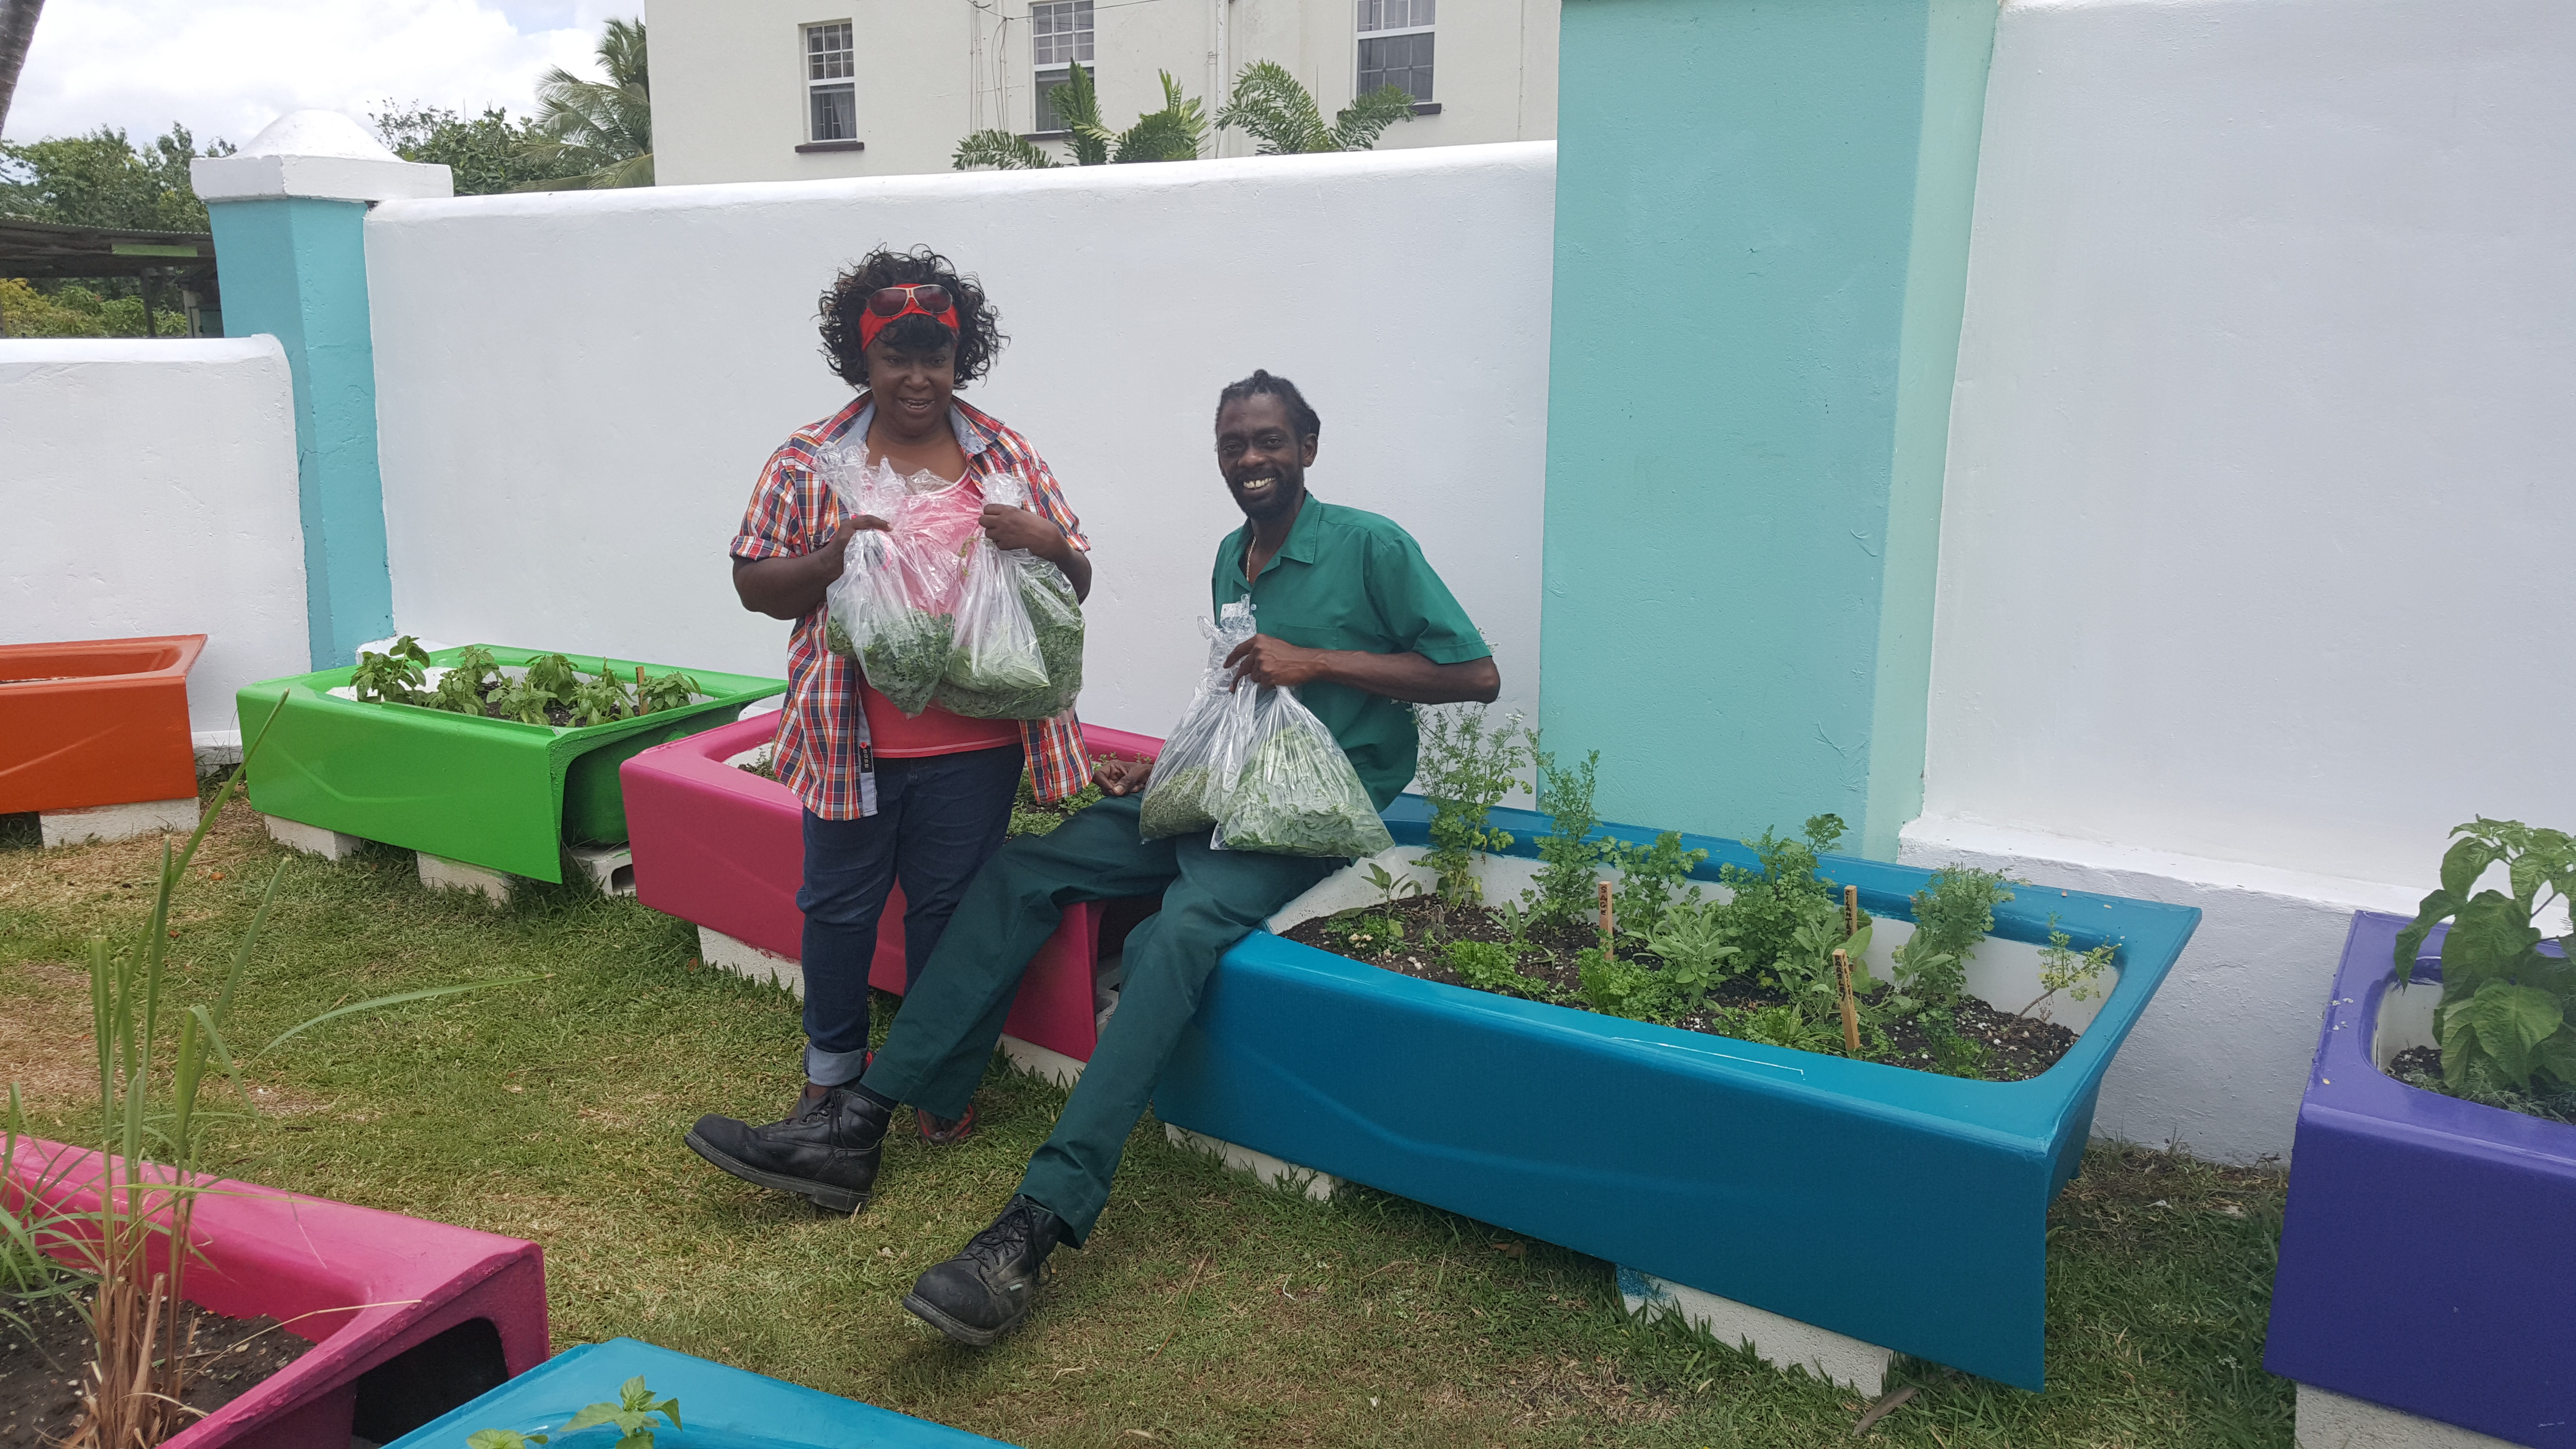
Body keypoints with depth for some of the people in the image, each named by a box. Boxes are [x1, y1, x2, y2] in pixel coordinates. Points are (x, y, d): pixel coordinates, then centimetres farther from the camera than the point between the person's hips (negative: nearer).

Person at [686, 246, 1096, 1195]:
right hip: (852, 740, 0)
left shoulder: (1007, 458, 5)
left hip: (973, 743, 1)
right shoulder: (810, 461, 1)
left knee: (952, 905, 10)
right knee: (840, 904, 10)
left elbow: (1076, 584, 8)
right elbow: (755, 585, 1)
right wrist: (834, 560, -18)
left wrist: (1045, 542, -15)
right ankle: (831, 1077, 29)